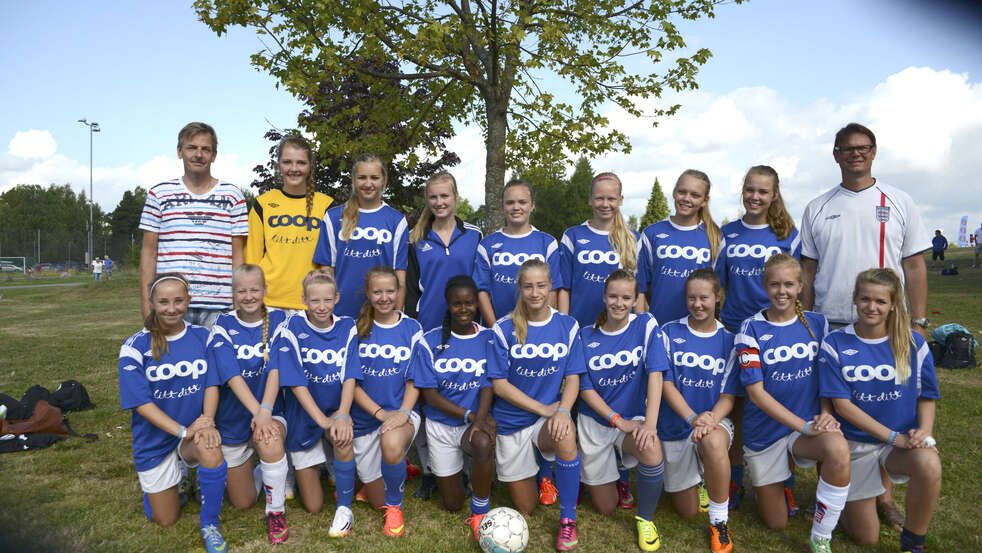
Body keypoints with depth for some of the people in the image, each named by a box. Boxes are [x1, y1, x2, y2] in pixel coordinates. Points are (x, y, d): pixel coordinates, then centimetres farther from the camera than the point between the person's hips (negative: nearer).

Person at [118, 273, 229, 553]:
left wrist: (207, 420, -27)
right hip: (155, 440, 0)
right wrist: (183, 430, -27)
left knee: (211, 451, -36)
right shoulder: (135, 347, -13)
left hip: (196, 430, 0)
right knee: (166, 520, 9)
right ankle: (172, 478, 43)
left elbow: (212, 383, -7)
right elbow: (141, 402, -17)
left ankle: (210, 525, -11)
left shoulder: (202, 336, -6)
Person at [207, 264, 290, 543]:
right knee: (242, 502, 9)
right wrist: (256, 411, -33)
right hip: (232, 420, 1)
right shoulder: (223, 326, -8)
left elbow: (276, 369, -18)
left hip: (271, 411, -1)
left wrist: (265, 411, -32)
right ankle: (249, 466, 43)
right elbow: (232, 376, -20)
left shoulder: (277, 320, -7)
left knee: (270, 442, -37)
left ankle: (276, 511, -13)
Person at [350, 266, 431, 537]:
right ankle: (399, 468, 44)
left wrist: (403, 412, -22)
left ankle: (395, 505, -9)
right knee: (377, 501, 10)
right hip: (365, 417, 2)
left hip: (401, 411, -2)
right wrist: (381, 413, -18)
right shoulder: (358, 329, -1)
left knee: (392, 446, -39)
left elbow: (414, 380, -3)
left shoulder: (412, 328, -2)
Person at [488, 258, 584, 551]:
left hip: (549, 418, 0)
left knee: (566, 434, -37)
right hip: (512, 423, 0)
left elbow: (573, 378, -4)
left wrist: (562, 410, -24)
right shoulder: (504, 329, -10)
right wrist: (544, 409, -19)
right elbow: (499, 384, -11)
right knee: (525, 508, 8)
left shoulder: (567, 326, -4)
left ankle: (568, 519, -16)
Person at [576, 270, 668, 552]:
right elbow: (585, 389, -6)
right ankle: (591, 476, 40)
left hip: (634, 417, 0)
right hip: (595, 421, 1)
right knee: (606, 507, 4)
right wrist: (619, 421, -18)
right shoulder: (586, 336, -6)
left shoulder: (646, 325, -8)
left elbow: (655, 374, -17)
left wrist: (650, 424, -29)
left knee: (652, 451, -36)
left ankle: (645, 519, -7)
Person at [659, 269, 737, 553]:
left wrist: (710, 419, -26)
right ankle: (700, 479, 42)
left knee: (713, 443, -40)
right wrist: (693, 418, -24)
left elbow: (728, 395, -5)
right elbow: (666, 384, -8)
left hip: (714, 420, -1)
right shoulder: (670, 332, -5)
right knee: (687, 512, 6)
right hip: (676, 426, 1)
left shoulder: (728, 340, -3)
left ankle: (720, 522, -17)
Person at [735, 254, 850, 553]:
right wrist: (804, 426, -22)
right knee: (776, 523, 6)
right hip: (765, 431, -1)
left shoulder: (817, 323, 1)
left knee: (839, 450, -35)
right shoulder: (752, 330, -10)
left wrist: (825, 414, -12)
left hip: (810, 424, 1)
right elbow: (756, 392, -15)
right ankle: (771, 482, 42)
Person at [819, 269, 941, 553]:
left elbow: (927, 396, 2)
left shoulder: (913, 343, -5)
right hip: (856, 442, -1)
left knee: (929, 465, -36)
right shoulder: (835, 344, -11)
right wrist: (892, 436, -20)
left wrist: (924, 430, -18)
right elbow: (841, 403, -13)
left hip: (904, 439, 1)